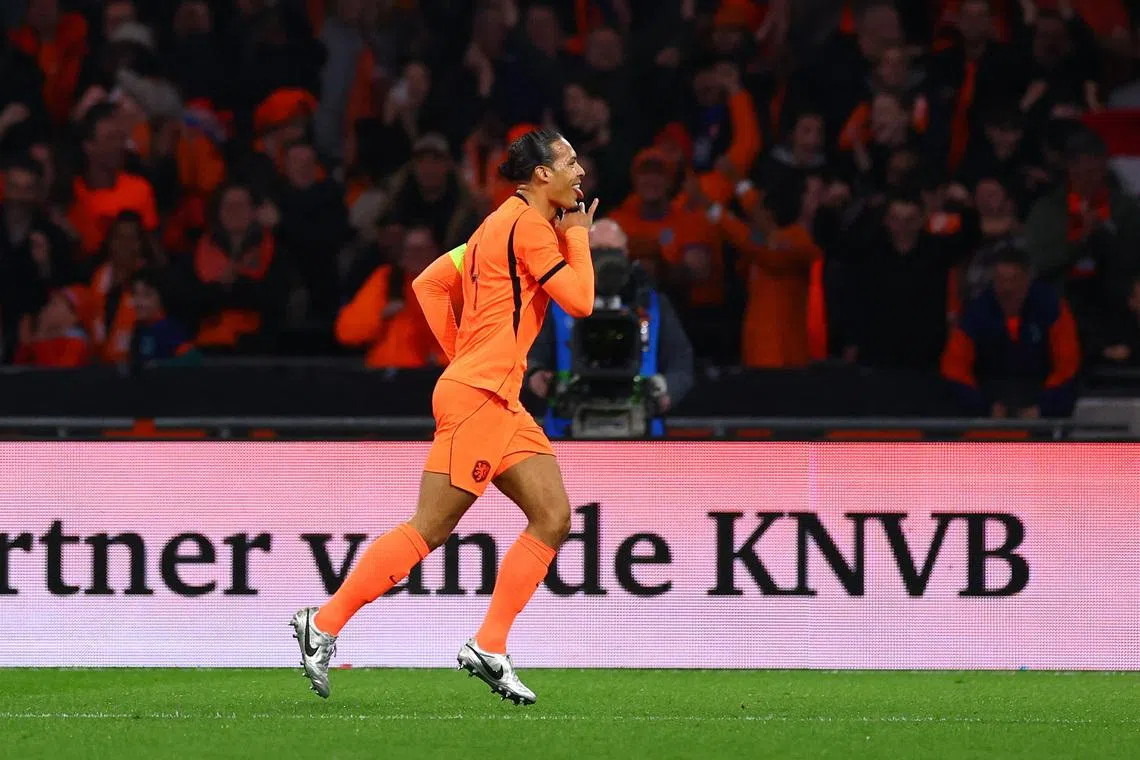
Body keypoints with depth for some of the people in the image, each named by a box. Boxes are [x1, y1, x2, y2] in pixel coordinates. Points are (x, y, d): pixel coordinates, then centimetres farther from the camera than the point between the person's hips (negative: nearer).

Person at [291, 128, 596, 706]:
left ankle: (488, 648, 2)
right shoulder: (528, 225, -11)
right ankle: (324, 625, -4)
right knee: (429, 529, -10)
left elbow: (430, 283, 21)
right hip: (477, 397, -10)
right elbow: (580, 301, -14)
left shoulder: (502, 224, 18)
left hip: (500, 402, 10)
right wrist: (579, 238, 0)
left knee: (553, 517, 3)